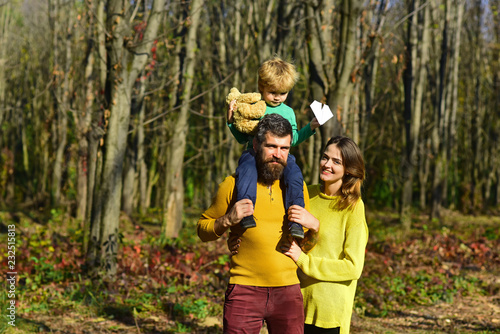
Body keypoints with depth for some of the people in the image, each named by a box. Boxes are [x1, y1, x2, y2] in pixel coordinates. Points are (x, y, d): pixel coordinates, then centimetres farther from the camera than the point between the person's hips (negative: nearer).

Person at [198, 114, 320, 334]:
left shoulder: (297, 187, 10)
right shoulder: (234, 184, 1)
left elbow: (307, 245, 18)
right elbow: (202, 229, 7)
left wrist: (313, 225, -4)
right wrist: (228, 220, -12)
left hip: (288, 291, 3)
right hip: (245, 290, -2)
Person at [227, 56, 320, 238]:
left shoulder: (288, 112, 21)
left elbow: (293, 139, 26)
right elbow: (242, 138, 13)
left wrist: (310, 127, 16)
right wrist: (232, 119, -1)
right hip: (255, 153, -2)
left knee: (294, 174, -28)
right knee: (247, 170, -36)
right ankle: (245, 212, -40)